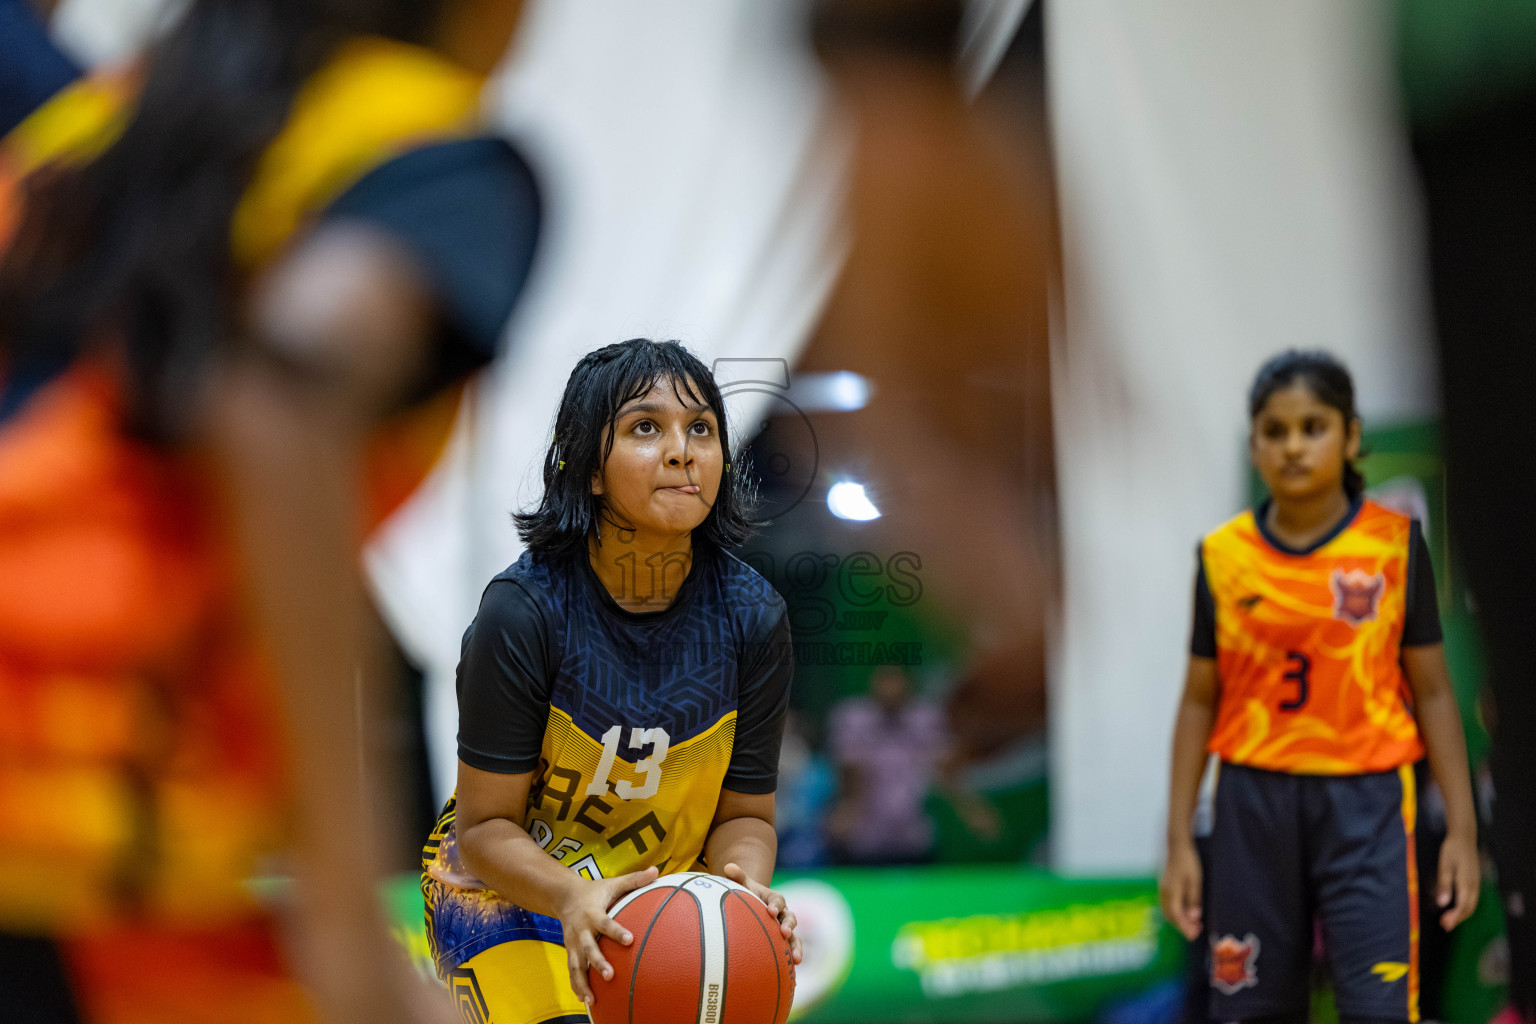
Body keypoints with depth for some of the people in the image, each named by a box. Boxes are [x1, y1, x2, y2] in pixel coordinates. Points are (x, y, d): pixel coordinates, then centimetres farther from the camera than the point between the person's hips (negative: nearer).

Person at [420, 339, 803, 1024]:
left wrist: (745, 885, -28)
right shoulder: (522, 612, -24)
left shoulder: (751, 618, -15)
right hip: (506, 887, -4)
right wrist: (574, 897, -38)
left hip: (661, 891, 4)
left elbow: (744, 813, -6)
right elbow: (484, 827, -19)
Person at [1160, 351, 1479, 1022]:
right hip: (1253, 804, 2)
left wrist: (1462, 827, -1)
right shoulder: (1223, 555, 3)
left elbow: (1431, 691, 4)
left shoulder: (1395, 543, 0)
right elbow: (1200, 701, 8)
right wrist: (1179, 840, 5)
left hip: (1366, 802, -2)